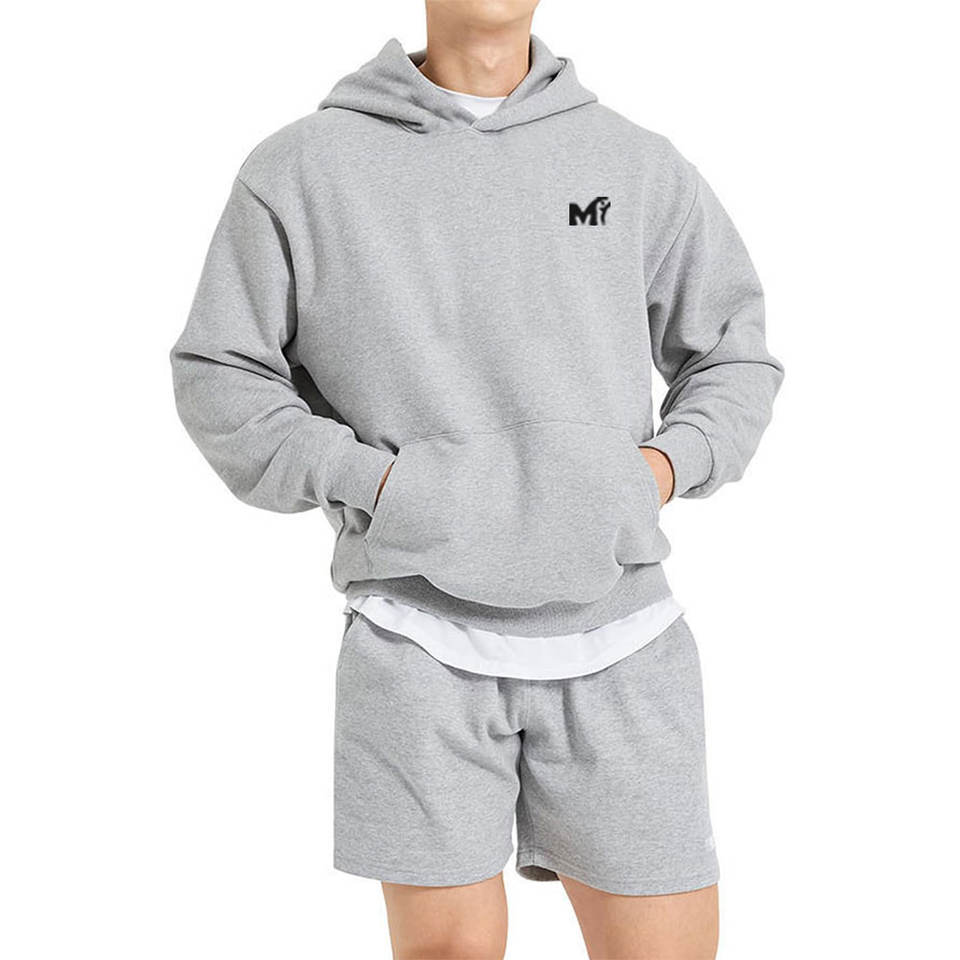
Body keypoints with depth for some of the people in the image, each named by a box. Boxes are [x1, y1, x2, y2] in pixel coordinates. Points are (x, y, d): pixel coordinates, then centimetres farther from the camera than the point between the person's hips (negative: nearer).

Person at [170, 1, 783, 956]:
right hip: (420, 633, -2)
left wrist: (666, 466, -1)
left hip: (617, 632, 2)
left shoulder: (641, 164, 9)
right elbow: (220, 377, 6)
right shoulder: (301, 167, 3)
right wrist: (372, 480, -8)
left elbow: (733, 354, 18)